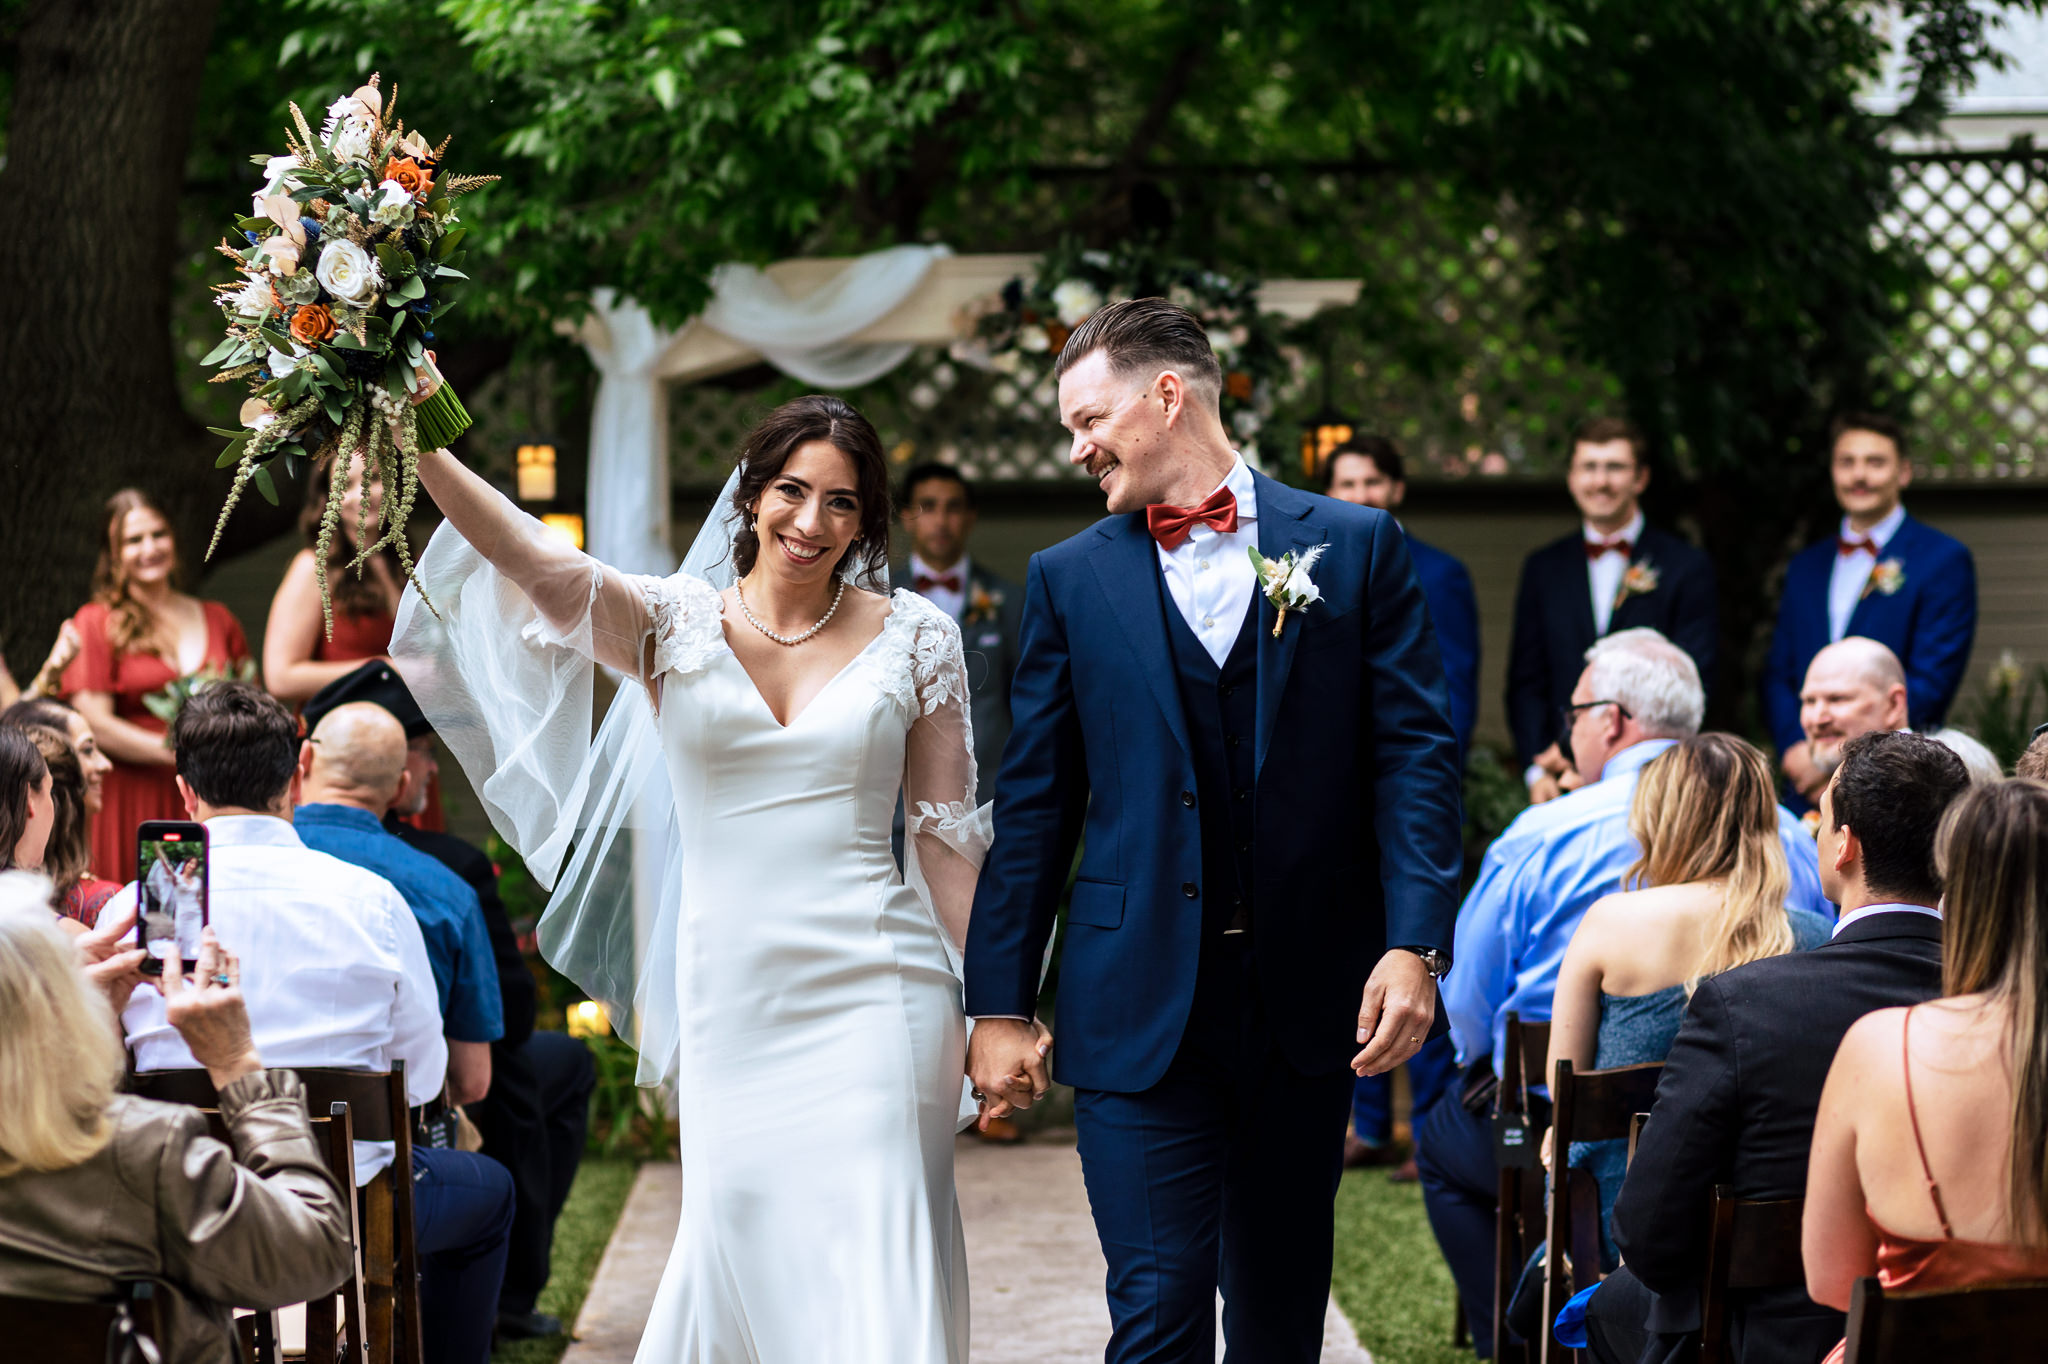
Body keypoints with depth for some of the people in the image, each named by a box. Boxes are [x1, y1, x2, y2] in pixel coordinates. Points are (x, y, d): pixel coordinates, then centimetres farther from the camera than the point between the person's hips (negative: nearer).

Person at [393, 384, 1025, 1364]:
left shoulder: (915, 639, 4)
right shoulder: (672, 624, 3)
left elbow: (946, 832, 7)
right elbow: (535, 562, -13)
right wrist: (421, 447, -29)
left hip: (877, 998, -1)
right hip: (730, 998, 1)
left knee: (878, 1256, -6)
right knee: (740, 1236, 5)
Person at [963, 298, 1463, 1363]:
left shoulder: (1355, 546, 4)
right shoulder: (1070, 578, 7)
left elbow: (1416, 755, 1)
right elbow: (1032, 805, 6)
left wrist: (1414, 945, -10)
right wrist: (1000, 1003, 2)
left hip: (1307, 996, 1)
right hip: (1138, 1002, 0)